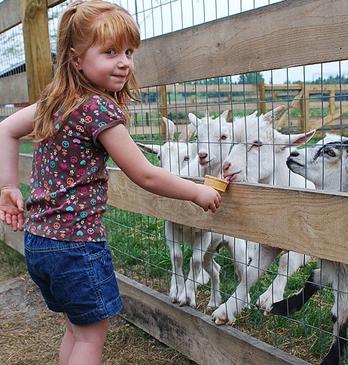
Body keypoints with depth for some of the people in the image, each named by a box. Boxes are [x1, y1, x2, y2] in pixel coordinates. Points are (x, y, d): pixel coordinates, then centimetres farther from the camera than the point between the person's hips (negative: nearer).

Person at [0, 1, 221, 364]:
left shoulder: (55, 99, 6)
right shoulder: (100, 108, -18)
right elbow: (145, 176, -15)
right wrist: (199, 191, -2)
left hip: (37, 237, 8)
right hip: (76, 242, -8)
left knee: (77, 327, 24)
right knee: (92, 334, 10)